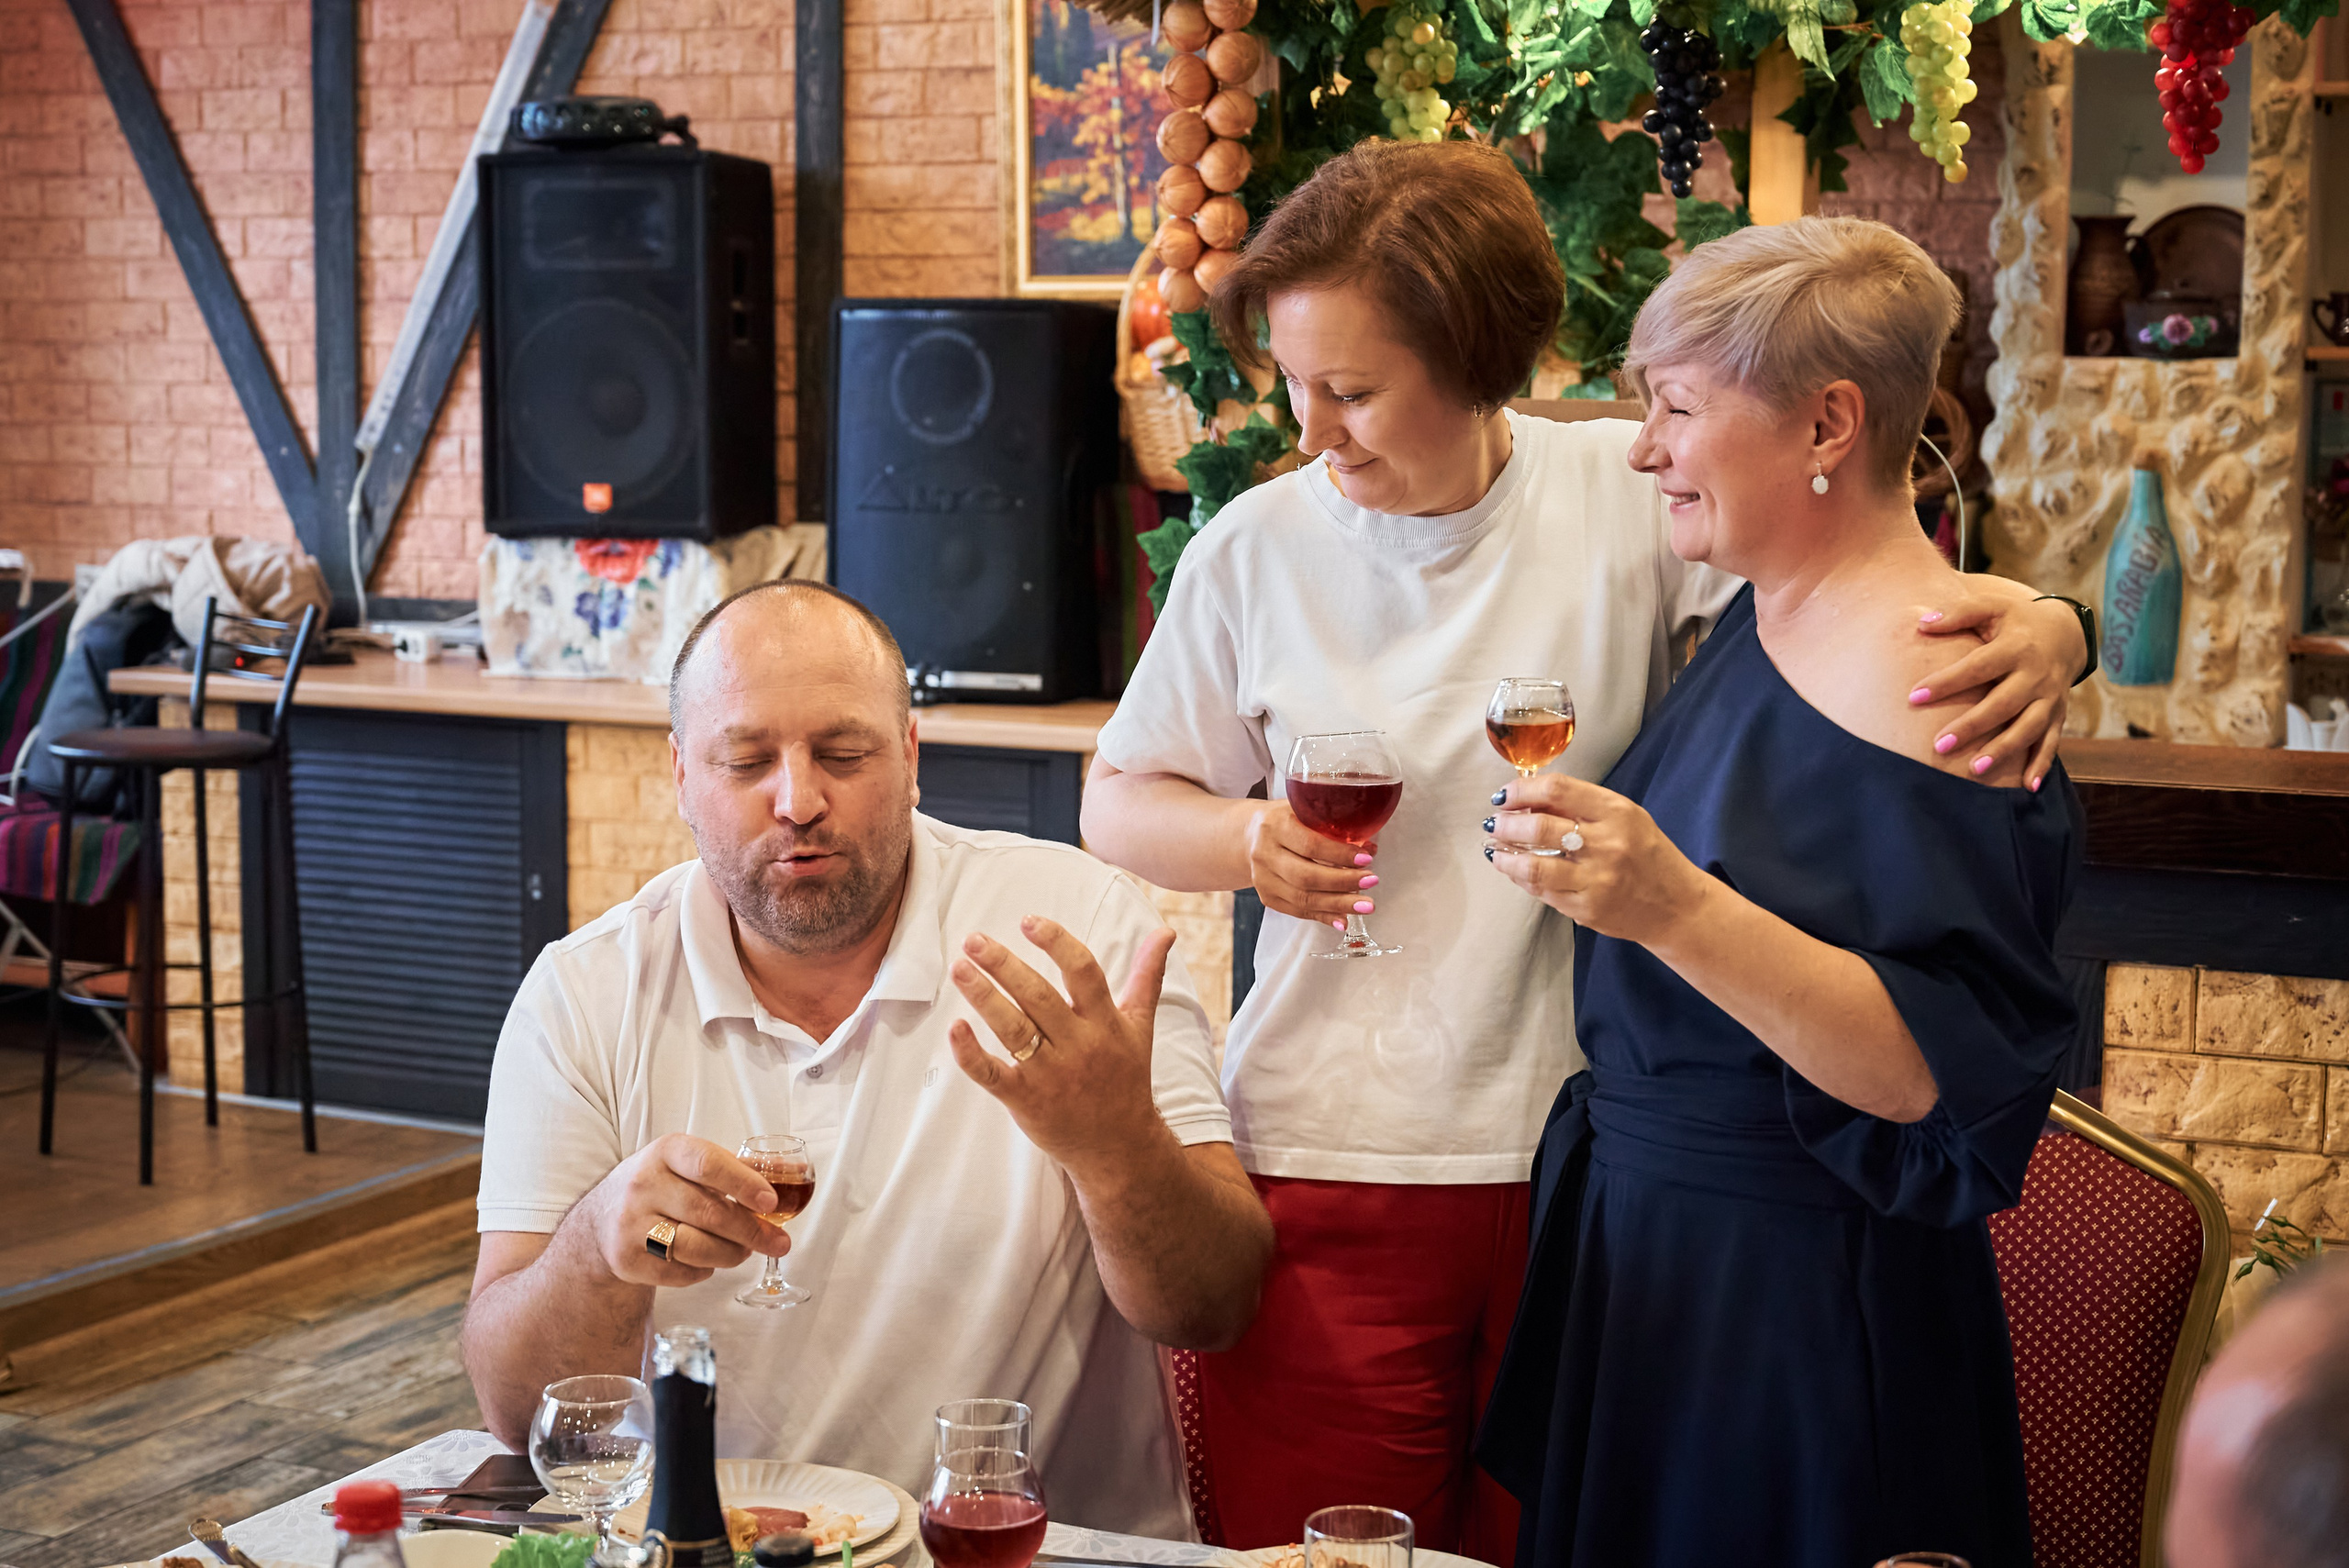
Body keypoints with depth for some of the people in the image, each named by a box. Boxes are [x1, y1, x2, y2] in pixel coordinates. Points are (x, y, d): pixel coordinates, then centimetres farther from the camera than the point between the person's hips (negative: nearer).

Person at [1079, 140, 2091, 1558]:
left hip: (1593, 1155, 0)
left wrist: (2036, 627, -26)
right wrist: (1245, 838, -11)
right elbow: (1118, 803, 10)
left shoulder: (1639, 498, -4)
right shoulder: (1257, 549, 0)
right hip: (1331, 1161, 0)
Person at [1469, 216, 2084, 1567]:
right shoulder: (1767, 612, 6)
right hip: (1641, 1237, 9)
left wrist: (1674, 907, -34)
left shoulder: (1921, 680, -21)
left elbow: (1942, 1074, -28)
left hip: (1796, 1313, -8)